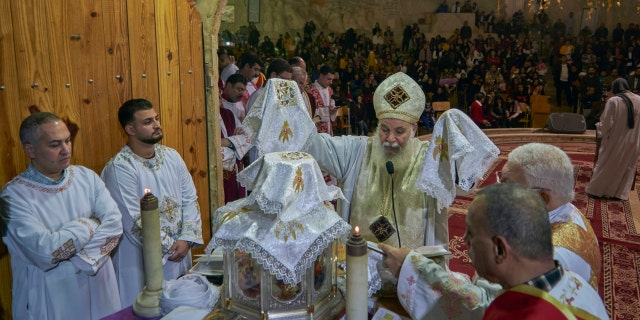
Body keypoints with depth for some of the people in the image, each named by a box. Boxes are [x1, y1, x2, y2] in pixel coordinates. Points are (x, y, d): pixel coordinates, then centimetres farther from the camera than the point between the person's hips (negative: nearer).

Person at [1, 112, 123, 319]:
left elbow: (114, 224, -10)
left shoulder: (87, 177, -2)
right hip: (50, 299, -4)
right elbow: (44, 252, -23)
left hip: (100, 289, 4)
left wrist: (84, 260, -21)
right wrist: (91, 224, -13)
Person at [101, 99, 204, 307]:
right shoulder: (119, 168, -17)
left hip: (179, 253, 6)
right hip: (141, 261, -6)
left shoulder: (172, 156, 1)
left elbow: (190, 200, 1)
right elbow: (134, 222, -18)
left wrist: (186, 239, -12)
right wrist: (168, 247, -12)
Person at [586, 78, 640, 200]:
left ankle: (597, 190, 17)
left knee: (606, 166, 9)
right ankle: (621, 192, 21)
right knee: (627, 167, 15)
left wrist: (600, 134, 2)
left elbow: (606, 123, -15)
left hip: (615, 141, -4)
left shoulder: (614, 101, -18)